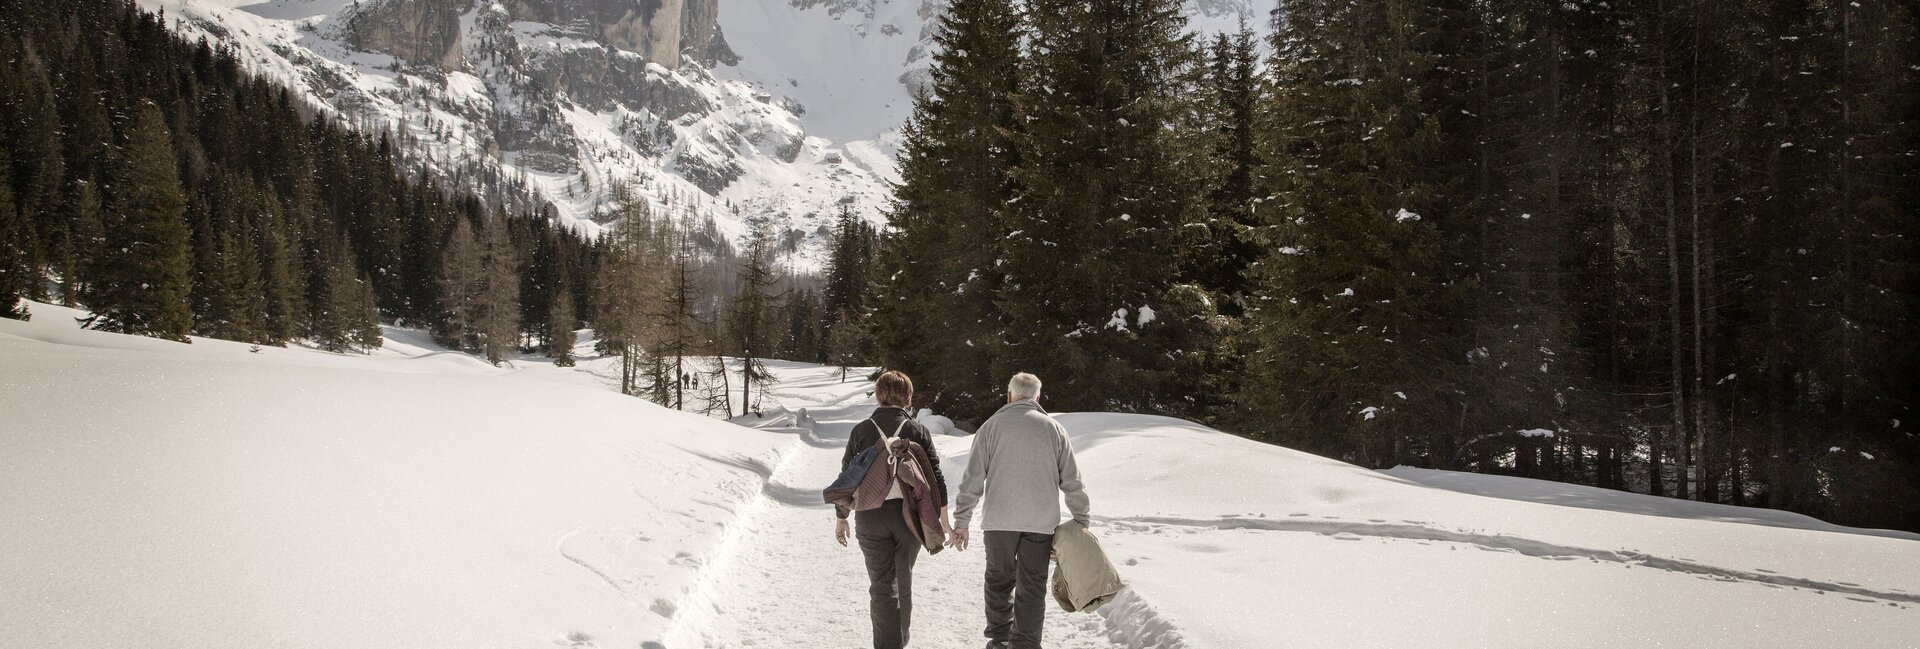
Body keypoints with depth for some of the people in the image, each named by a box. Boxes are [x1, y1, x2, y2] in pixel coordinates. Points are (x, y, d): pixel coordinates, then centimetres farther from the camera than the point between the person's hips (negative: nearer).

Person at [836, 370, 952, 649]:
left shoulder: (861, 431, -2)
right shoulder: (917, 431, -1)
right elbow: (935, 475, -1)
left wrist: (841, 517, 11)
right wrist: (944, 517, 7)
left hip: (870, 516, -1)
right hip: (909, 516, 1)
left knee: (882, 586, 3)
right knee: (903, 582, 18)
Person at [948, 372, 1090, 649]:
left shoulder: (992, 426, 1)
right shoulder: (1053, 428, 6)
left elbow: (973, 478, -2)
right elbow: (1072, 482, 7)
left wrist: (961, 522, 3)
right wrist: (1081, 521, 16)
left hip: (1000, 520, 0)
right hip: (1041, 522, 0)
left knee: (999, 580, 15)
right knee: (1032, 587, 6)